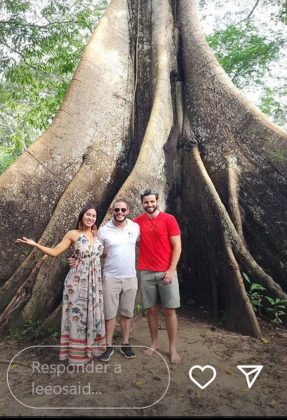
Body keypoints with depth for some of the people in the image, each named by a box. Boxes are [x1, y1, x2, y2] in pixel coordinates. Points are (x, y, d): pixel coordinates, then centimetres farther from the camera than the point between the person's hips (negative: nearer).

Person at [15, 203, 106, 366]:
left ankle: (91, 347, 30)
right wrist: (35, 244, -14)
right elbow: (54, 252, -7)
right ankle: (77, 352, 17)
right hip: (79, 280, -4)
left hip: (95, 280, 4)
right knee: (78, 313, 3)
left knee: (93, 313, 13)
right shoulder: (73, 234, -6)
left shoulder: (97, 234, 6)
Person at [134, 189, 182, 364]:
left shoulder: (169, 219, -5)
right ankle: (154, 343, 28)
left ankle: (173, 348, 17)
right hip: (146, 273, 3)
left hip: (167, 272, -2)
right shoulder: (137, 222, 5)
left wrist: (171, 270, -11)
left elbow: (177, 246, -6)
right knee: (152, 310, 11)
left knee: (170, 311, 3)